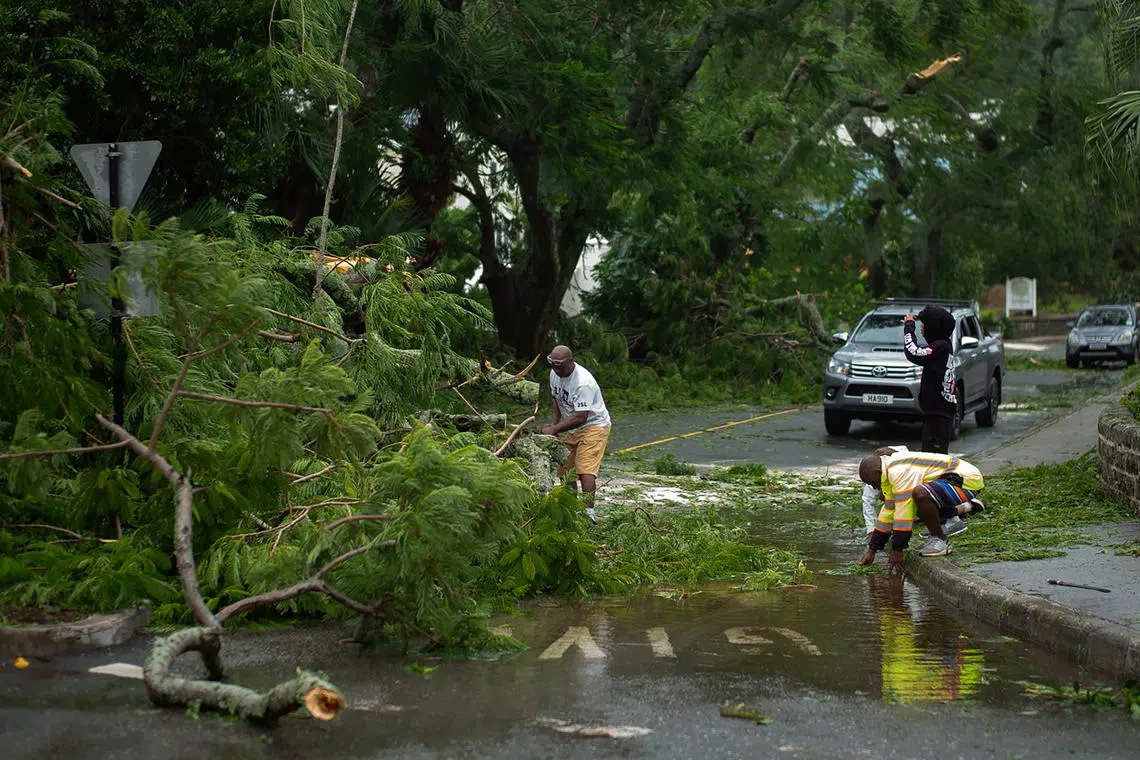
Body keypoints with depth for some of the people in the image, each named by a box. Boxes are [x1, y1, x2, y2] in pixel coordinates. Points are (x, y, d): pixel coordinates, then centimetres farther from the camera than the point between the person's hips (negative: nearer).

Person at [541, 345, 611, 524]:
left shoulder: (583, 382, -29)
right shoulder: (555, 374, 0)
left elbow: (580, 417, -32)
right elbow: (555, 398, 19)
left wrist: (554, 430, -29)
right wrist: (555, 423, 4)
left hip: (594, 425, -9)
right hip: (573, 429, 9)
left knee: (585, 469, -23)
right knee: (565, 471, 8)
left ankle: (589, 511, -30)